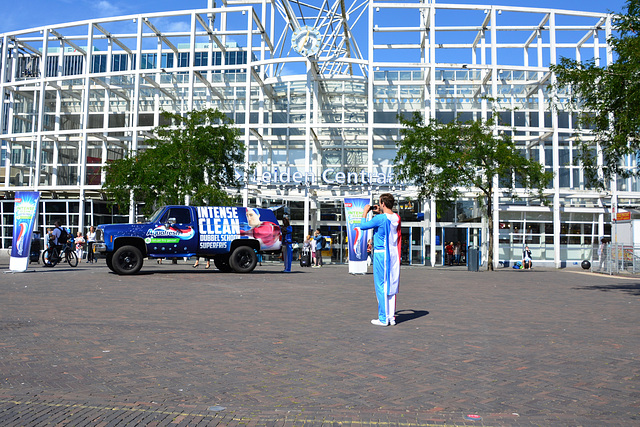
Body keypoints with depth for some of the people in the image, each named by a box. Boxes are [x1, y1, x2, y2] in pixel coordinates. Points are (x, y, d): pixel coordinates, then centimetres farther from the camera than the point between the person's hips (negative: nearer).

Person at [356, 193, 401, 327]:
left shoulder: (380, 218, -15)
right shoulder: (396, 218, 6)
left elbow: (363, 226, -4)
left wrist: (365, 212, 8)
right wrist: (380, 213, 24)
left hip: (381, 254, -7)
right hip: (394, 254, 7)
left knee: (381, 286, -1)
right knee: (391, 285, 11)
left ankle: (383, 319, 3)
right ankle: (391, 317, 16)